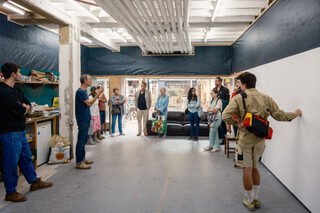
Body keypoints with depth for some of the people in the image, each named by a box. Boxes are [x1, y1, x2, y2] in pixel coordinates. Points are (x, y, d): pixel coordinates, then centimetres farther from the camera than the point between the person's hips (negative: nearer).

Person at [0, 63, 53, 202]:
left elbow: (28, 105, 11)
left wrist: (23, 107, -11)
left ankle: (34, 182, 35)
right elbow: (21, 110, -25)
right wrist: (24, 108, -2)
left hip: (20, 131, 10)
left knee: (26, 158, 20)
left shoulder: (16, 90, 12)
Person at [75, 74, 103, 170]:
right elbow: (89, 103, -23)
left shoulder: (84, 91, 14)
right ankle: (78, 162, 0)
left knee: (84, 140, 15)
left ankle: (82, 158, 25)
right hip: (82, 120, -10)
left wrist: (97, 94, 9)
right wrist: (98, 94, -22)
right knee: (81, 140, -6)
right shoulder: (80, 91, -16)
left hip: (86, 119, 10)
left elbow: (88, 103, 15)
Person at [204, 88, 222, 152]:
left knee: (212, 132, -6)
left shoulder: (219, 101, -9)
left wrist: (210, 110, -3)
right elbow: (208, 109, 10)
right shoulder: (212, 101, 14)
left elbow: (215, 110, -16)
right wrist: (212, 110, -8)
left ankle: (210, 146, 7)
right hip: (212, 118, 7)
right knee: (215, 133, 8)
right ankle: (217, 147, 11)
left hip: (217, 118, -7)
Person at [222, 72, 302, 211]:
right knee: (254, 168, 18)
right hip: (260, 138, 5)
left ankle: (250, 201, 16)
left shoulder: (238, 98, -9)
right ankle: (256, 199, 28)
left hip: (245, 138, -4)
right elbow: (279, 115, 3)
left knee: (247, 169, 5)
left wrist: (237, 123, -6)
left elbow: (225, 116, -20)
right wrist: (295, 114, 19)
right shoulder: (266, 98, 2)